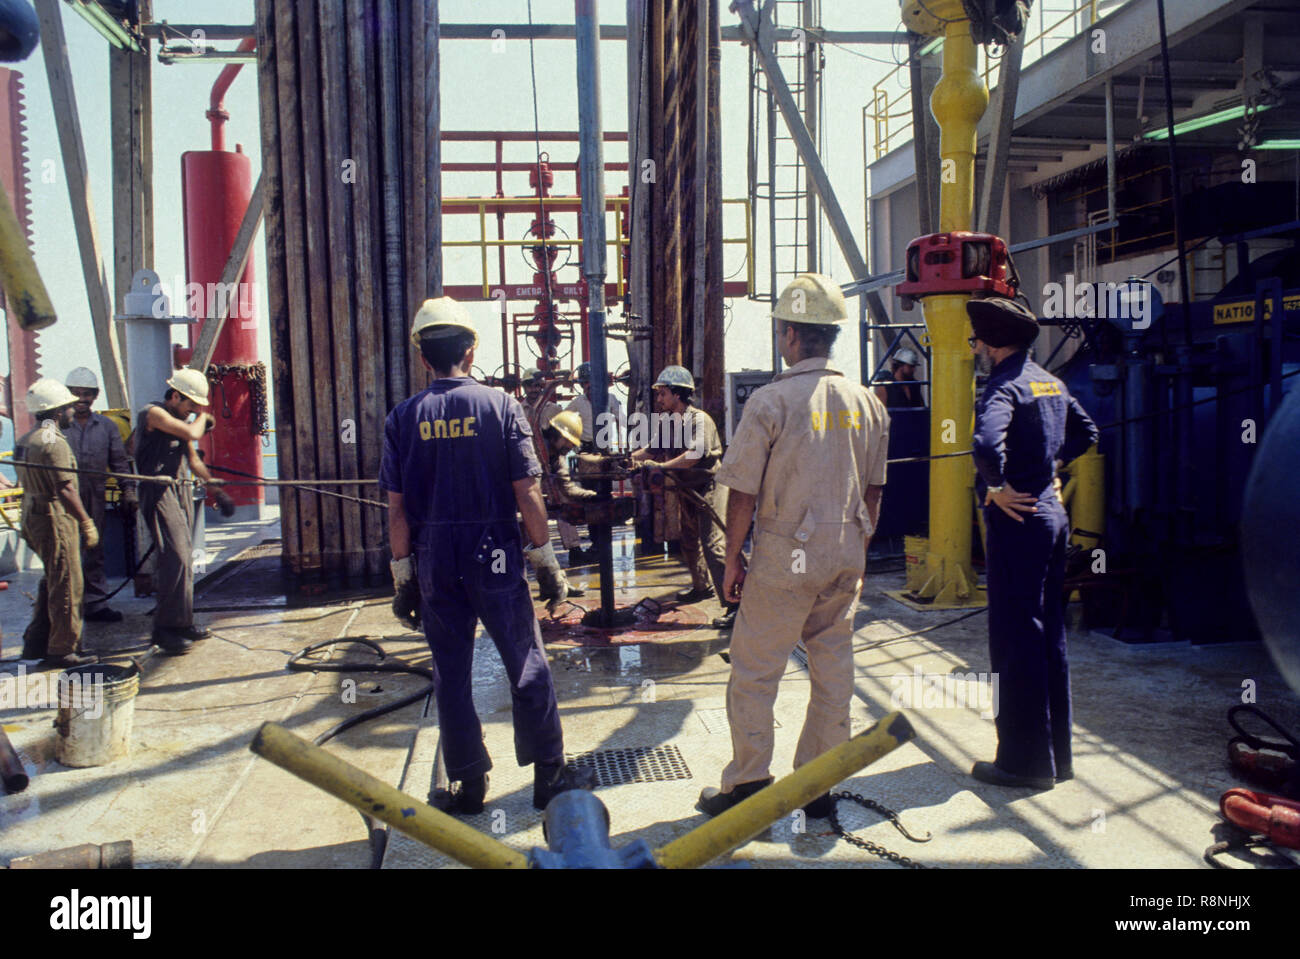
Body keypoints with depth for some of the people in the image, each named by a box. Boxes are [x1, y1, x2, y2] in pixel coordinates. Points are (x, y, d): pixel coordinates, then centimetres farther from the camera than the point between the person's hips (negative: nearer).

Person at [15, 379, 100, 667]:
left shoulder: (24, 440, 13)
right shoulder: (54, 442, -17)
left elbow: (27, 483, 18)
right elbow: (65, 490, -22)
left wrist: (28, 526, 24)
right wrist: (87, 523, -18)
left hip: (32, 517, 10)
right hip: (55, 518, -10)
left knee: (52, 582, 19)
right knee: (66, 586, -1)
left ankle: (35, 643, 24)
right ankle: (63, 650, 5)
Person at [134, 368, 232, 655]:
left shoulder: (182, 420, 18)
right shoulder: (153, 414, -9)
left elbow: (193, 459, 24)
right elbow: (192, 433, -23)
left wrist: (216, 489, 22)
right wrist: (202, 418, -2)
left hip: (180, 492, 9)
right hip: (159, 494, -9)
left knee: (184, 559, 9)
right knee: (175, 558, -16)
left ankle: (182, 623, 16)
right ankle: (166, 629, -12)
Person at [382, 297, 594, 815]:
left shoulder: (403, 417, 0)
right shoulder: (500, 405, -6)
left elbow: (397, 508, 0)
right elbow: (526, 493, -8)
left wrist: (404, 576, 7)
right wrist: (546, 560, 0)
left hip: (434, 561, 2)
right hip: (494, 557, -2)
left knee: (451, 673, 11)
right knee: (526, 665, 8)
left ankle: (467, 786, 19)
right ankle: (550, 775, 17)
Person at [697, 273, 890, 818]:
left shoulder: (771, 401, -12)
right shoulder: (866, 403, 4)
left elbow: (743, 493, -11)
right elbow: (873, 491, 10)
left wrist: (733, 560, 0)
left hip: (786, 553, -5)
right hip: (846, 553, 6)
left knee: (754, 670, 6)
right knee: (833, 668, 13)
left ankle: (747, 787, 13)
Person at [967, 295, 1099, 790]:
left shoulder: (1004, 387, -16)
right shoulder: (1050, 382, 12)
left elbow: (987, 443, -36)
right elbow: (1086, 432, 27)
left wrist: (998, 488, -20)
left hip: (1017, 520, -9)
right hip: (1052, 513, 9)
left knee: (1015, 640, -2)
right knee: (1049, 634, 15)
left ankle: (1025, 761, 6)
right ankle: (1057, 753, 26)